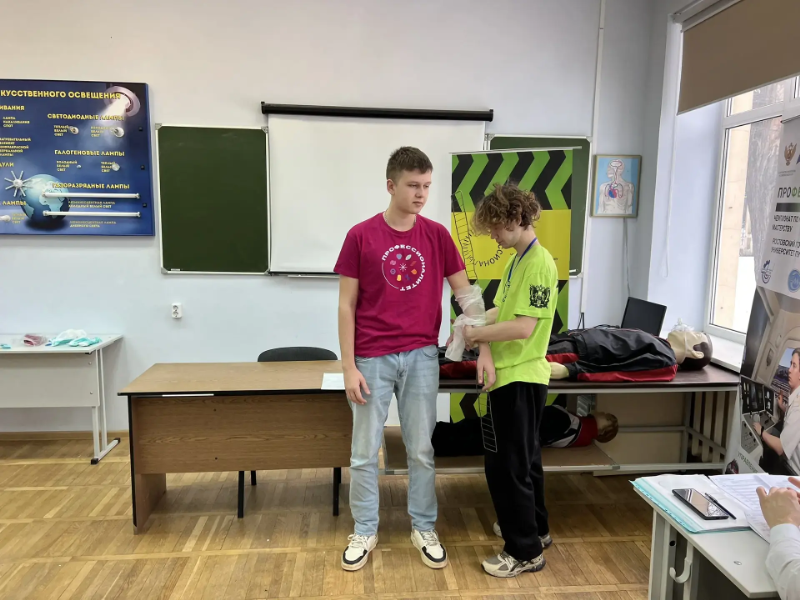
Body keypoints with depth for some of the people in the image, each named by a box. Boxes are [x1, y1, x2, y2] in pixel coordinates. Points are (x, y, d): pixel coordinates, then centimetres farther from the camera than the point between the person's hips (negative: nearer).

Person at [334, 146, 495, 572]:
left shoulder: (437, 236, 1)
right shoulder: (361, 236, -6)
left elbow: (465, 294, 4)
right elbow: (346, 305, -4)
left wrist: (484, 349, -3)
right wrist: (349, 366, -8)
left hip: (421, 356, 2)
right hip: (373, 358, -1)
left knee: (421, 449, 12)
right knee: (364, 452, 9)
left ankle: (423, 528, 30)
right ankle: (364, 531, 29)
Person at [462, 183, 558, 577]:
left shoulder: (539, 263, -19)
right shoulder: (518, 259, 11)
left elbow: (523, 327, -25)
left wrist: (478, 335, -14)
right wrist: (472, 328, 0)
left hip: (519, 378, -10)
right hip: (513, 375, 10)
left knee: (506, 464, 0)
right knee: (523, 456, 21)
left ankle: (525, 551, 15)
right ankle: (534, 528, 38)